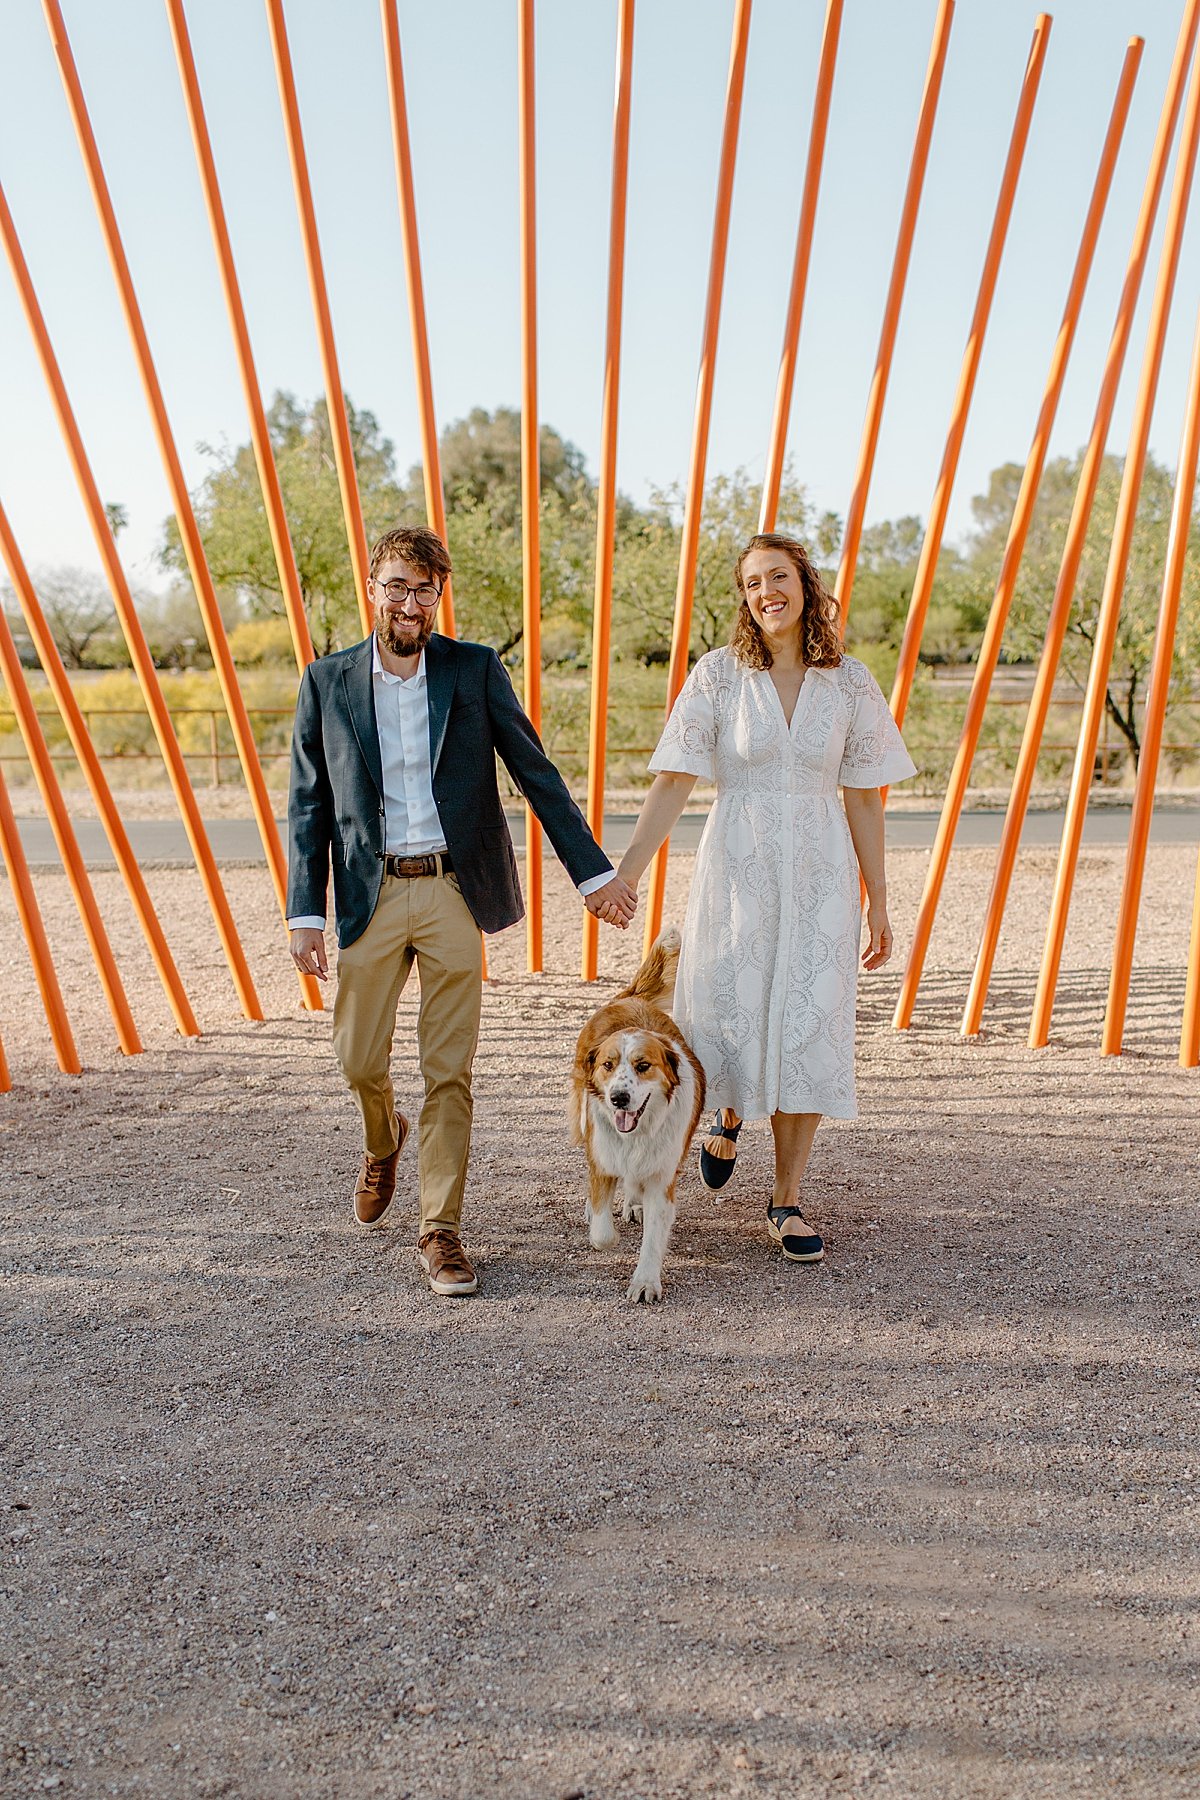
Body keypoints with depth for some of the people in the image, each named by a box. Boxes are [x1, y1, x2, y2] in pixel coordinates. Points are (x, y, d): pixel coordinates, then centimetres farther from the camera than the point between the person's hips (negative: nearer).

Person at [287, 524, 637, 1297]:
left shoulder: (476, 669, 2)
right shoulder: (327, 681, 4)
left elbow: (536, 772, 2)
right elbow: (308, 805, 5)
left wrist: (595, 871, -2)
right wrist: (306, 914, -2)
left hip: (454, 893, -1)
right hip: (372, 895, 1)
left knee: (450, 1072, 2)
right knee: (360, 1060, 8)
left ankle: (441, 1231, 15)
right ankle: (384, 1143, 43)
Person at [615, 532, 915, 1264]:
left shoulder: (849, 681, 2)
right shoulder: (719, 674, -3)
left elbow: (863, 796, 5)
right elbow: (673, 782, -7)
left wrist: (877, 901, 6)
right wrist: (625, 872, -15)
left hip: (820, 872, 1)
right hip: (738, 866, -1)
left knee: (810, 1028, 0)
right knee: (733, 1013, 5)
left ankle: (788, 1199, 14)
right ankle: (730, 1113, 42)